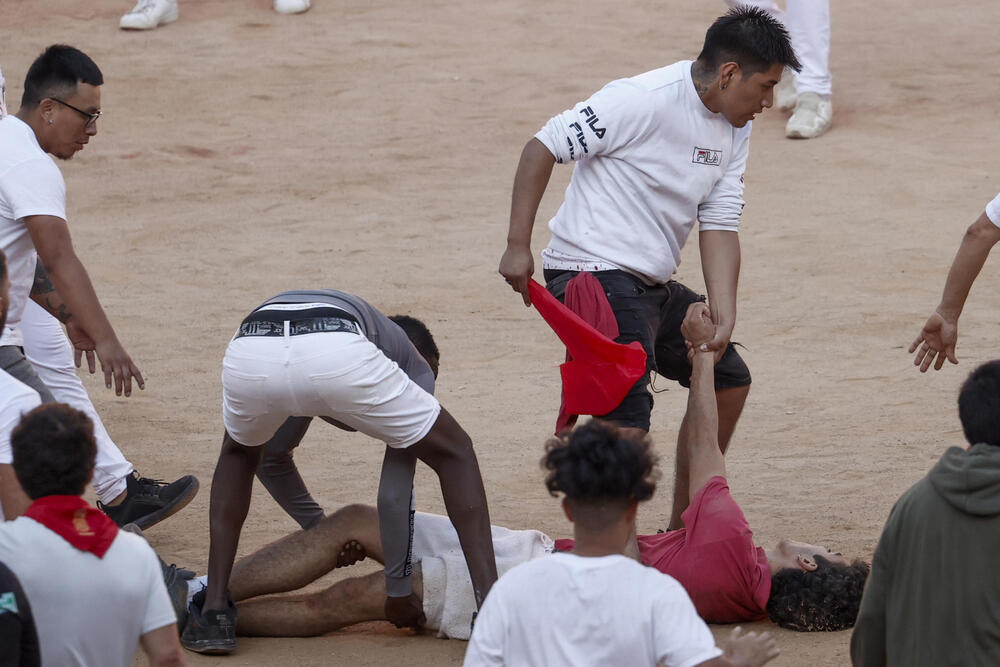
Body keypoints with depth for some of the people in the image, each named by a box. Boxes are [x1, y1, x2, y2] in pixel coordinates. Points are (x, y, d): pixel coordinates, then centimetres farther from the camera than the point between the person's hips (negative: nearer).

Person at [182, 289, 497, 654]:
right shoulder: (415, 365, 37)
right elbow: (394, 496, 31)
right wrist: (398, 590, 39)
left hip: (248, 354, 4)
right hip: (338, 355, -3)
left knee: (239, 453, 39)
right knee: (454, 455, 22)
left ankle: (213, 611, 27)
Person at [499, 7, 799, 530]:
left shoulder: (735, 128, 9)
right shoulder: (647, 100, -18)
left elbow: (719, 225, 6)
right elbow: (542, 148, -15)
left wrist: (723, 316, -8)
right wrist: (517, 247, -18)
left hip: (653, 286, 10)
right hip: (594, 274, -10)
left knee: (729, 378, 18)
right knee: (628, 410, -24)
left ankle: (682, 528, 29)